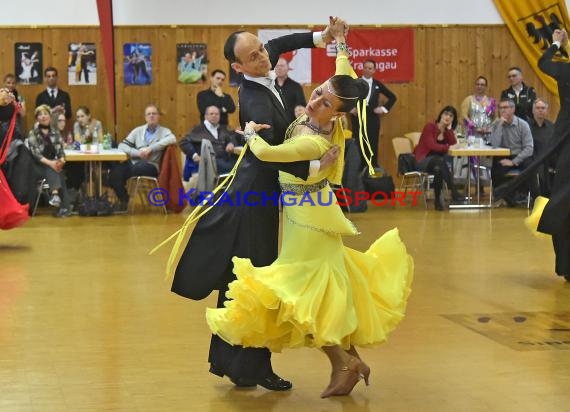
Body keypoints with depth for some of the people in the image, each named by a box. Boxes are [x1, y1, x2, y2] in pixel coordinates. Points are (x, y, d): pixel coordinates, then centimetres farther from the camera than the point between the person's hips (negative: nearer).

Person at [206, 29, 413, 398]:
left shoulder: (315, 142, -33)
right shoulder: (327, 121, -10)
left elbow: (265, 153, -38)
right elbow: (343, 80, 8)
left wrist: (250, 133, -18)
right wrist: (341, 44, 16)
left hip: (307, 219, -9)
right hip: (315, 212, 9)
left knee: (303, 292, 0)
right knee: (328, 284, 17)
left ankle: (343, 365, 5)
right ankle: (352, 357, 24)